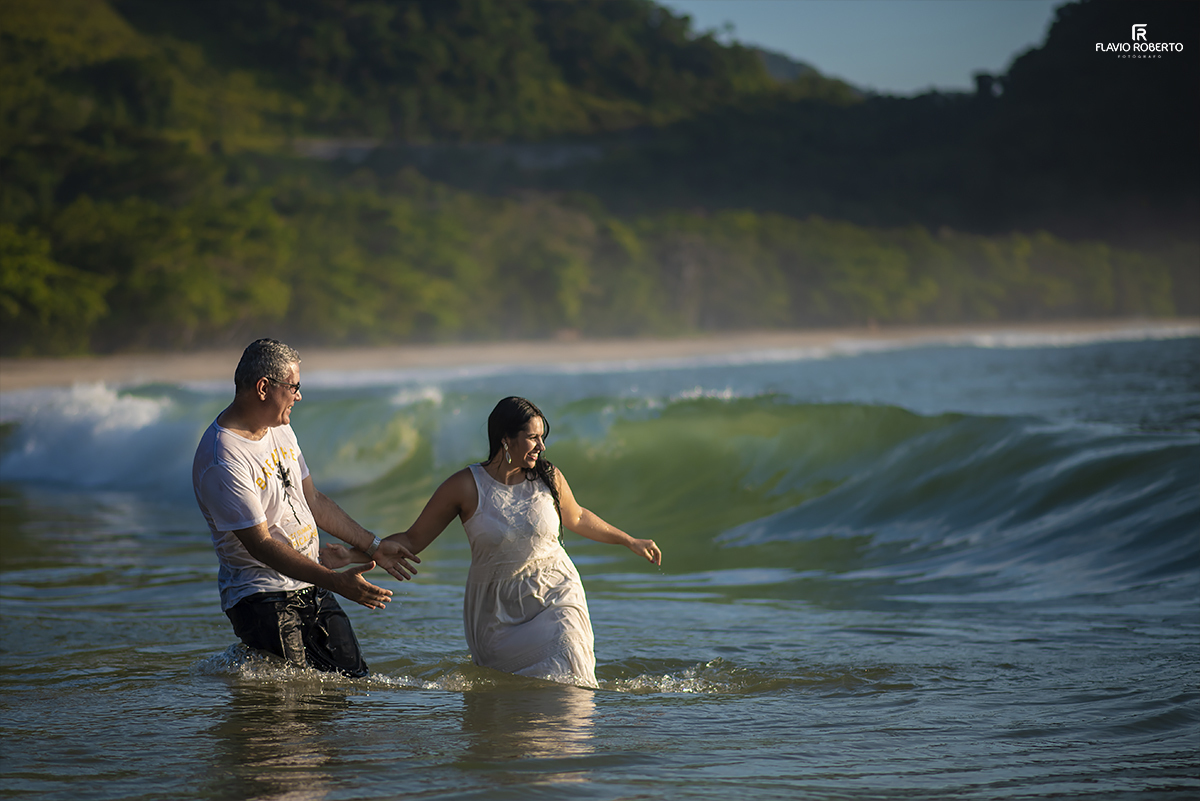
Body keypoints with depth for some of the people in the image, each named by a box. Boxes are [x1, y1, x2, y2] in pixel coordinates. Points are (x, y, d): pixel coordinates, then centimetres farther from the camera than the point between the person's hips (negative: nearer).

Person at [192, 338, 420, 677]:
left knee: (354, 678, 6)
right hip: (262, 596, -8)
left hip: (310, 587, 8)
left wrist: (372, 545, 15)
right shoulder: (222, 464, -22)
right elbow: (261, 545, -24)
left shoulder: (280, 429, 8)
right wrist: (336, 582, -30)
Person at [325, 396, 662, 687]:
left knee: (562, 684, -18)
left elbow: (577, 518, 20)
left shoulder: (549, 478, -2)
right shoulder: (466, 486, -10)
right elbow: (413, 540, -3)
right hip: (496, 609, -1)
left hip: (555, 598, 1)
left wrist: (630, 541, 29)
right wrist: (356, 554, -15)